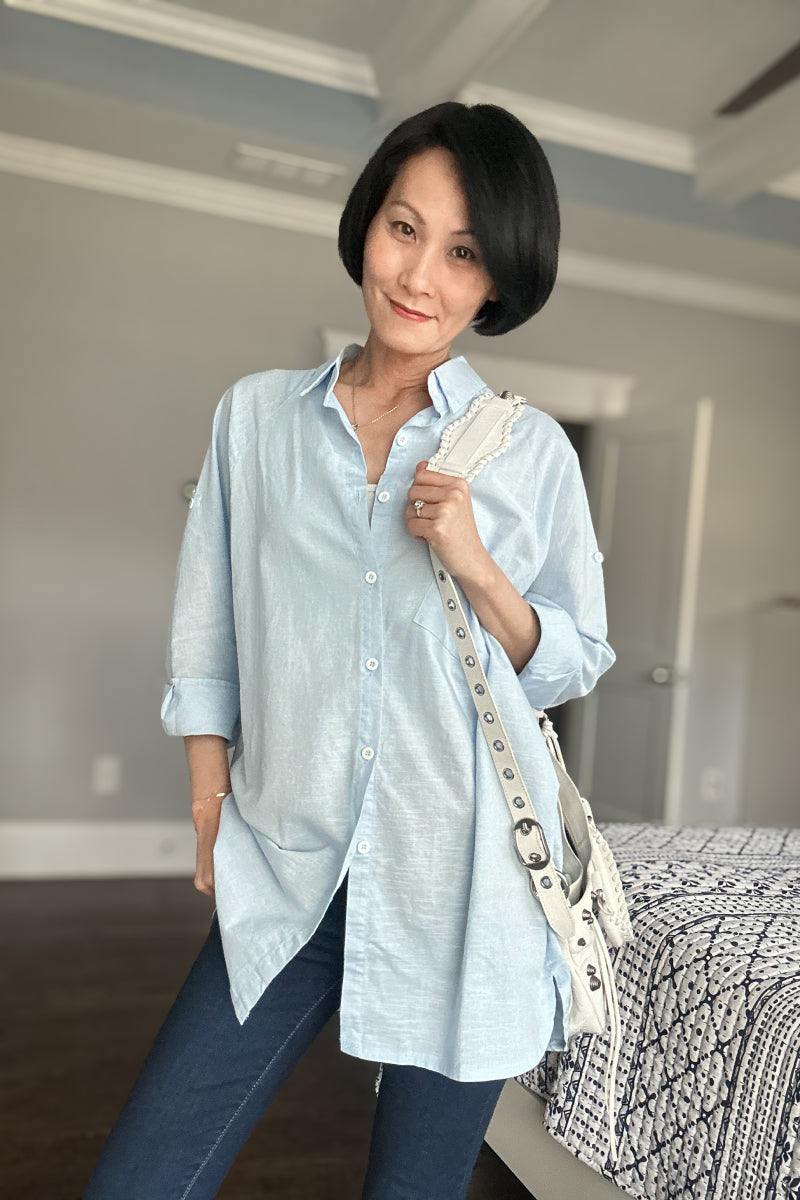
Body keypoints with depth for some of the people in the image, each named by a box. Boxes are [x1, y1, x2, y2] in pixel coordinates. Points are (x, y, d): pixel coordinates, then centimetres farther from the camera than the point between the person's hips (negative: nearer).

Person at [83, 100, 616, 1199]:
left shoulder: (533, 450, 0)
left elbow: (575, 665, 4)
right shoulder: (256, 415, 3)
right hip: (288, 877, 1)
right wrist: (213, 822, 6)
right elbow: (208, 648, 8)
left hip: (467, 891, 0)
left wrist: (474, 567, -13)